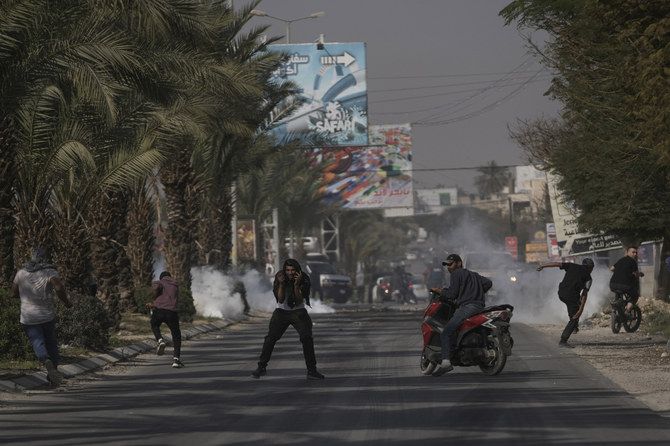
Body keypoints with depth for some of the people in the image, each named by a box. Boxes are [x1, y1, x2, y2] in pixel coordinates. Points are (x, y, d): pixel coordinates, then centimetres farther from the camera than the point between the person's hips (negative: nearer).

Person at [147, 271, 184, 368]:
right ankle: (176, 359, 1)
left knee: (155, 326, 30)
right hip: (172, 312, 2)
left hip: (159, 310, -2)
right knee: (176, 336, 15)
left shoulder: (157, 283, 15)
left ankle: (160, 341, 2)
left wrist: (155, 300, 6)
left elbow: (156, 287, -10)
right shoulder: (175, 286, 28)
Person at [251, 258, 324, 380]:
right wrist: (281, 284, -31)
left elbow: (299, 301, -20)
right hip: (282, 312, 1)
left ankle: (312, 370, -9)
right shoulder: (280, 278, -12)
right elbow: (280, 300, -16)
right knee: (270, 338, -9)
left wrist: (296, 285, -34)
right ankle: (261, 367, 1)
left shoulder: (303, 280, -15)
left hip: (298, 312, -1)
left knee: (307, 338, -15)